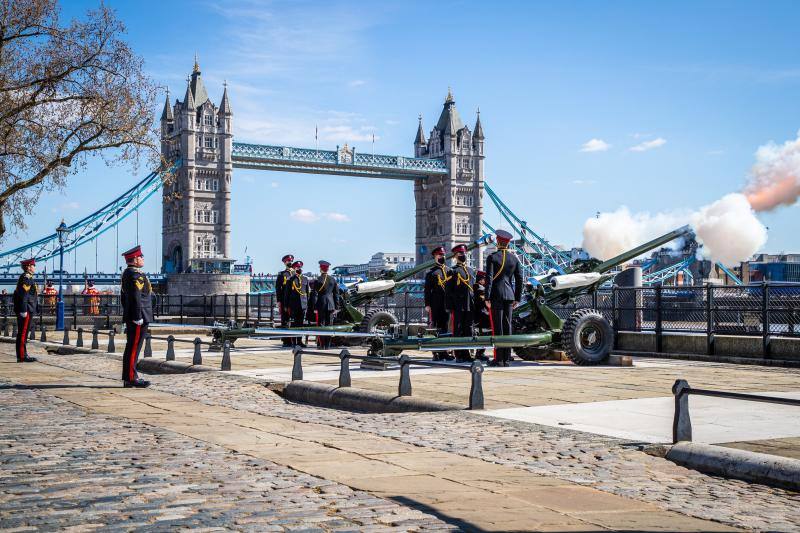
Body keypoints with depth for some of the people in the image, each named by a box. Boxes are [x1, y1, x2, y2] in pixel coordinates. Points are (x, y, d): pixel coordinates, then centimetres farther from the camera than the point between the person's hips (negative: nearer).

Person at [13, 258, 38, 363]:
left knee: (23, 333, 12)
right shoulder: (26, 277, -13)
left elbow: (18, 293, 24)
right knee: (23, 333, -8)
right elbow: (23, 295, -20)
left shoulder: (26, 277, 18)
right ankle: (22, 356, -7)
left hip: (26, 310, 10)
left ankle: (23, 355, 17)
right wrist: (24, 310, -23)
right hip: (26, 310, -10)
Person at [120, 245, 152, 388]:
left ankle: (128, 377, 17)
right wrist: (138, 317, -22)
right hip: (139, 318, -10)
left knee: (131, 347, 12)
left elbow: (123, 296, 22)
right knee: (134, 348, -8)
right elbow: (136, 297, -22)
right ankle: (131, 378, -6)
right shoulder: (137, 274, -15)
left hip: (130, 317, 10)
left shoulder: (126, 273, 17)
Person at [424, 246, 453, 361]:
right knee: (435, 327, -2)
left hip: (447, 303, 4)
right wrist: (427, 304, -9)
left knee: (444, 327, 7)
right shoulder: (431, 272, 1)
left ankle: (443, 352, 11)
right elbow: (427, 289, -2)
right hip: (435, 305, -4)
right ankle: (436, 353, 1)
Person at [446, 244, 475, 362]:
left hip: (469, 306, 6)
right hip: (458, 307, -6)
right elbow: (448, 290, -6)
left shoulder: (470, 270, 18)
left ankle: (466, 355, 14)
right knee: (458, 331, -2)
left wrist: (473, 303, 15)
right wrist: (450, 306, -12)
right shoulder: (453, 271, -2)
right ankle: (459, 356, 2)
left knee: (468, 330, 7)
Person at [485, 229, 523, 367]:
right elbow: (519, 279, 9)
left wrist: (487, 298, -9)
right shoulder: (514, 258, 8)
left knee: (497, 327, -4)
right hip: (509, 296, 4)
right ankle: (507, 359, 10)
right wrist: (517, 298, 14)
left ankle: (499, 359, -4)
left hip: (496, 295, -4)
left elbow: (489, 278, -11)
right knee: (507, 326, 8)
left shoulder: (492, 257, -6)